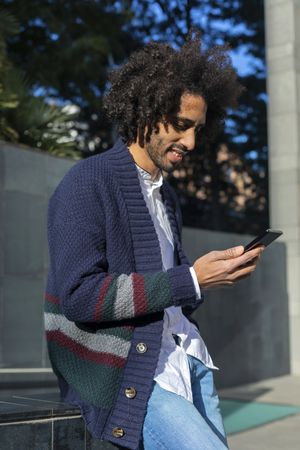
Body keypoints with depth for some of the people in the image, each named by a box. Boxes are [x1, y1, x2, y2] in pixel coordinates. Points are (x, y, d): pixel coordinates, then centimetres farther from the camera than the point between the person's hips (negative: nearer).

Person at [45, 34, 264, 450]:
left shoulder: (166, 196, 18)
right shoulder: (88, 183, -8)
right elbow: (79, 296, -17)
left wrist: (220, 270, 1)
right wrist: (191, 279, -18)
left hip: (186, 359, 8)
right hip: (127, 376, -8)